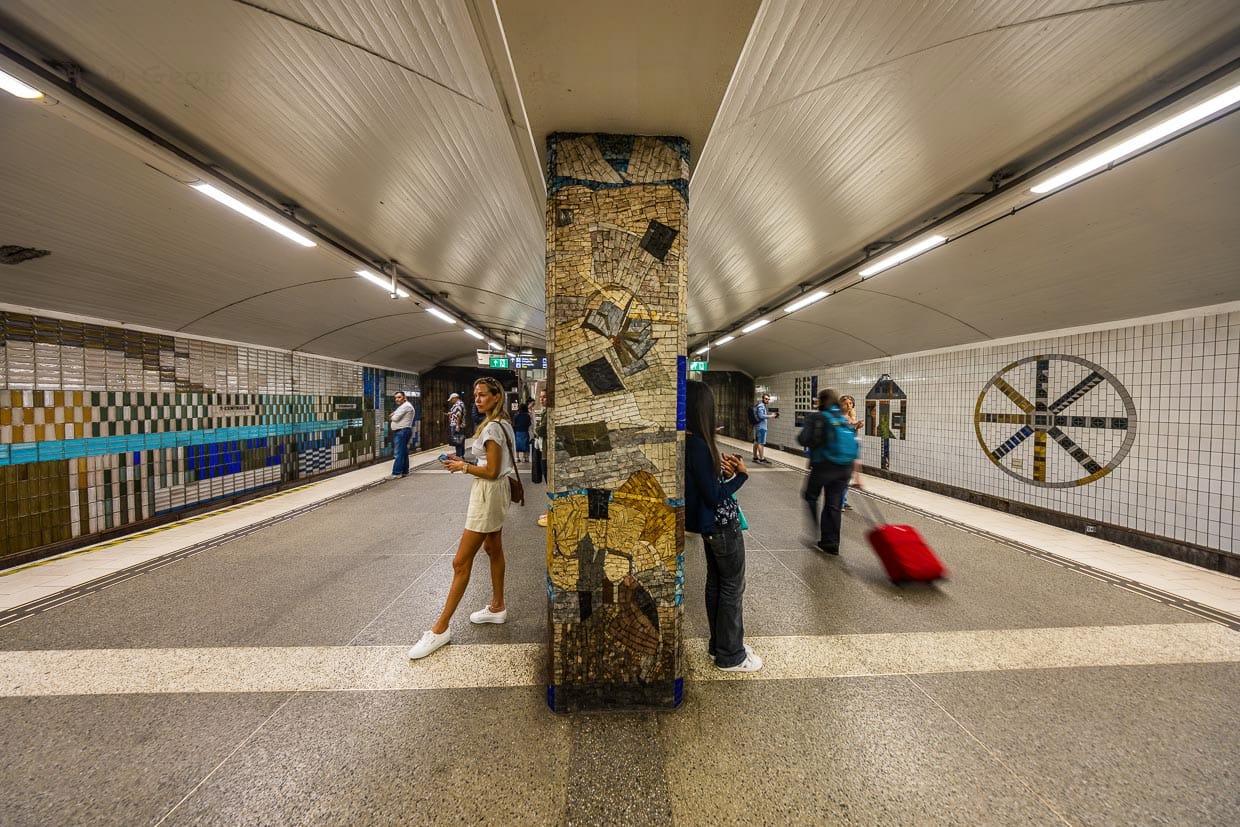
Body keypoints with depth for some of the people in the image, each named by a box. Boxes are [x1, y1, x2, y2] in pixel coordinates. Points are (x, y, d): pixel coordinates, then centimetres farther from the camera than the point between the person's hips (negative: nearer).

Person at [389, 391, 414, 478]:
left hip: (402, 431, -11)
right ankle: (405, 472, 16)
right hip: (400, 431, 11)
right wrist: (393, 416, -2)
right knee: (404, 453, 12)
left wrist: (391, 417, 5)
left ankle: (396, 473, -13)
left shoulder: (405, 406, -12)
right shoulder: (402, 406, 23)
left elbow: (395, 418, -16)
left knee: (399, 453, -12)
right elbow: (394, 417, 20)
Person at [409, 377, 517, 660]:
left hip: (489, 493, -11)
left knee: (461, 562, -4)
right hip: (497, 491, 11)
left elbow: (491, 471, -22)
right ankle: (497, 607, 38)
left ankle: (441, 628, 7)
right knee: (493, 549, 22)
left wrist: (462, 467, -10)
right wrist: (466, 463, 9)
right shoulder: (503, 424, 9)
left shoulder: (491, 428, -20)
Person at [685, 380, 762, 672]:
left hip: (711, 525, 9)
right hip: (723, 524, -9)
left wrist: (722, 468, -3)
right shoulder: (698, 445, -27)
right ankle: (730, 656, 24)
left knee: (715, 583, 21)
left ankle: (719, 644, 38)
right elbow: (714, 496, -22)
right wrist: (741, 474, -12)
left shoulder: (691, 442, 1)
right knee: (732, 588, 7)